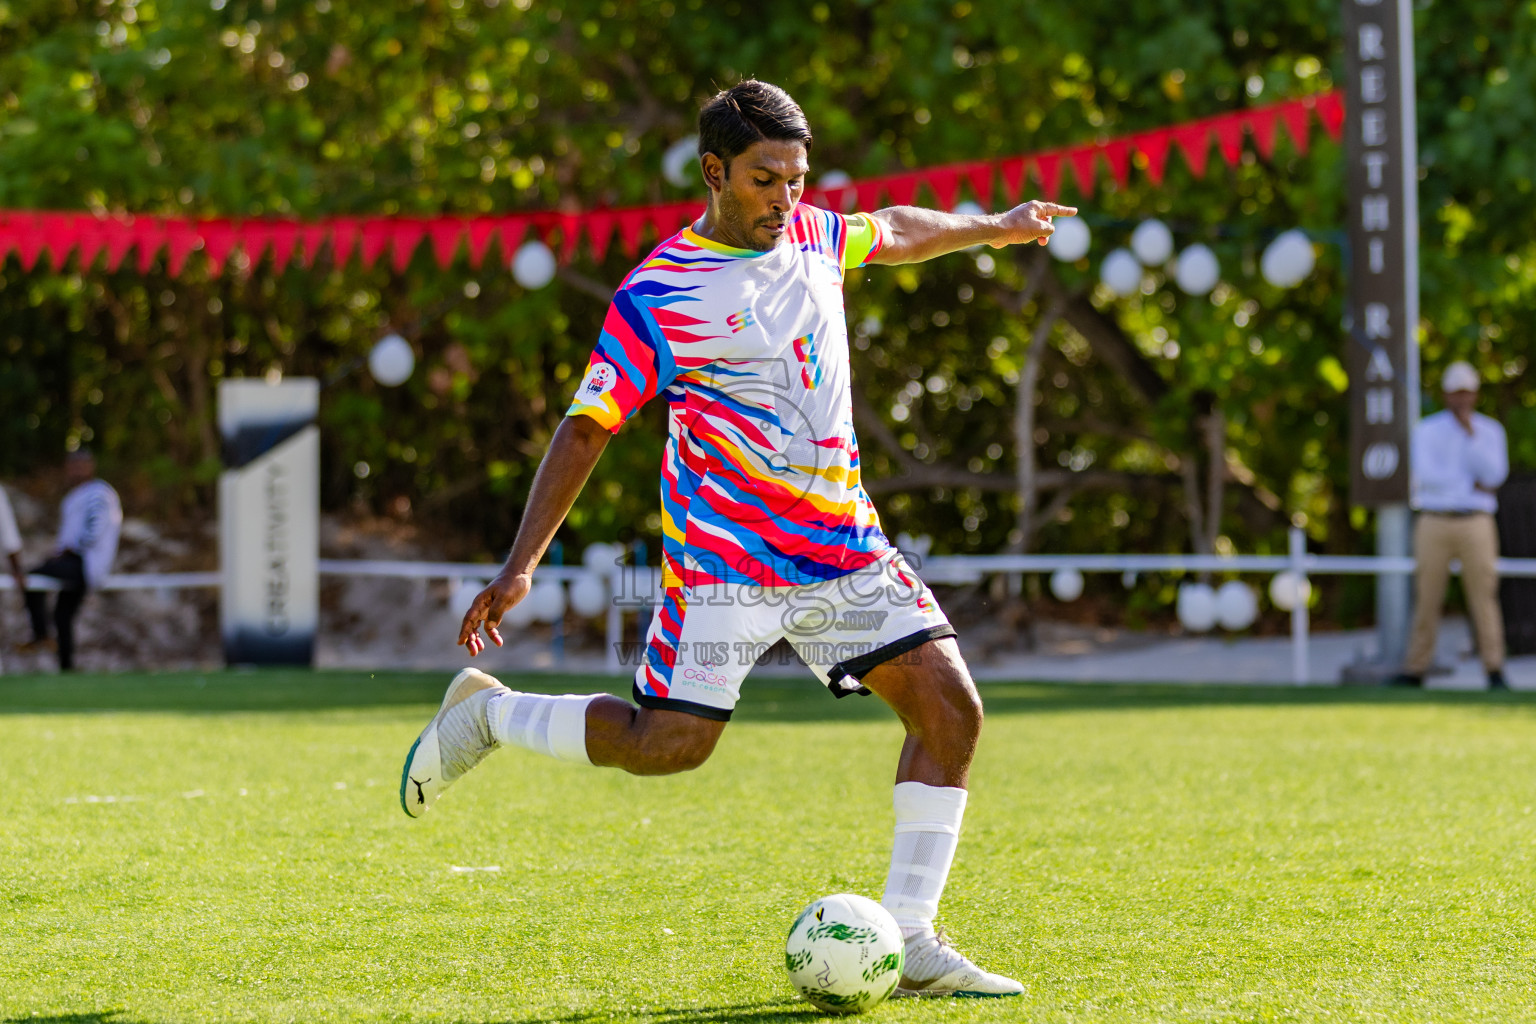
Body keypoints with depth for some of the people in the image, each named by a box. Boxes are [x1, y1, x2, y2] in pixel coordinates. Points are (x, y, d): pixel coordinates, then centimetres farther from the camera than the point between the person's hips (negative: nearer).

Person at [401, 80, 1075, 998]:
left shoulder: (811, 235, 7)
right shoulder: (657, 296, -12)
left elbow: (893, 233, 31)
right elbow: (587, 429, -9)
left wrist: (994, 227, 42)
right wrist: (520, 566, -14)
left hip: (843, 545, 6)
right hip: (726, 558, -6)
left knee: (951, 709, -6)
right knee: (668, 744, -13)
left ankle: (911, 942, -1)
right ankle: (486, 716, 14)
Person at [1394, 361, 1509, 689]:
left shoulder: (1490, 431, 9)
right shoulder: (1426, 430, 7)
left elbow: (1495, 474, -7)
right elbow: (1425, 475, -8)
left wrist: (1470, 434, -14)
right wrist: (1473, 486, -10)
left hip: (1475, 524, 0)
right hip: (1434, 523, 0)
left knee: (1484, 597, -7)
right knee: (1426, 599, 1)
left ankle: (1495, 671, -6)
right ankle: (1415, 670, 5)